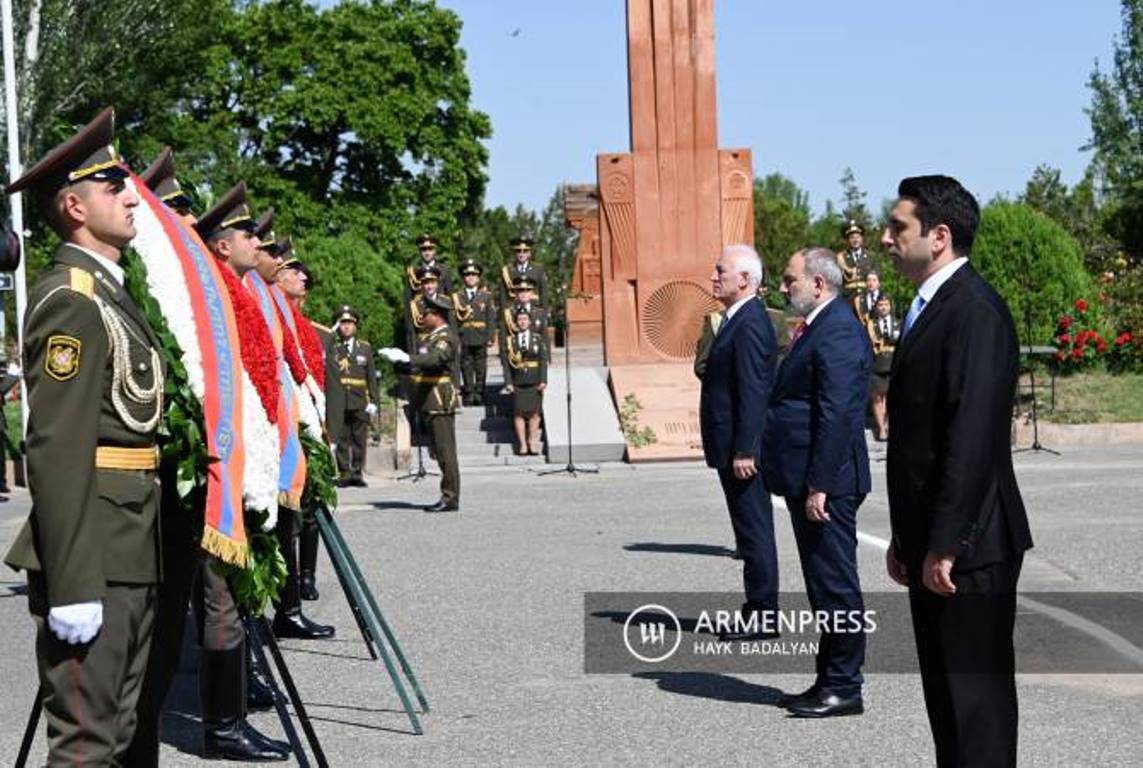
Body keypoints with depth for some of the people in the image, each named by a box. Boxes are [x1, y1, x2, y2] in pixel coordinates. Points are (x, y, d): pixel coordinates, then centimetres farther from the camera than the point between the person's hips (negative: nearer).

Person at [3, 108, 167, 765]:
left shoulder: (113, 293, 17)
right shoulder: (69, 301, -13)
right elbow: (57, 452, -20)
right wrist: (71, 585, -24)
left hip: (134, 555, 10)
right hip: (92, 561, -10)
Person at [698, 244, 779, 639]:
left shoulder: (750, 324, -17)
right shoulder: (738, 319, 16)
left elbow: (753, 392, -22)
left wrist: (743, 451, -23)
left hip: (743, 450, -10)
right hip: (734, 447, 10)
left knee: (755, 531, -4)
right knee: (751, 532, 14)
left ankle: (762, 615, 2)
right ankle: (759, 611, 20)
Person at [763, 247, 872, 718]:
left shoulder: (837, 334, -16)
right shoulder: (818, 329, 17)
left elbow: (837, 415, -22)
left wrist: (818, 485, -24)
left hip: (825, 485, -11)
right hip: (809, 483, 11)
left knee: (835, 586, -3)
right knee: (825, 586, 15)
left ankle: (843, 688, 4)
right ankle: (830, 681, 23)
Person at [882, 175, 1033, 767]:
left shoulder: (976, 311, -16)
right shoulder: (927, 309, 16)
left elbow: (973, 437, -22)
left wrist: (944, 544, -22)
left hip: (967, 548, -10)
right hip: (932, 546, 10)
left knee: (976, 691, -3)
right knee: (945, 692, 15)